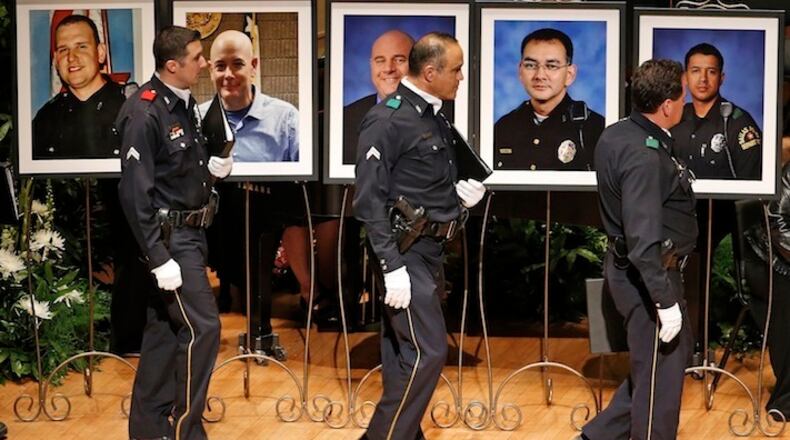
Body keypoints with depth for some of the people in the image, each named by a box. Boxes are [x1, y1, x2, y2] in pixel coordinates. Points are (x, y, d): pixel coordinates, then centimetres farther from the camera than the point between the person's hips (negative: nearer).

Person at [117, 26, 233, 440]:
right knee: (203, 327, -8)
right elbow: (134, 193, -21)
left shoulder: (184, 103, 8)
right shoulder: (144, 113, -19)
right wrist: (159, 258, -22)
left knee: (164, 328, 14)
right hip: (168, 237, -9)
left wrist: (212, 169, 1)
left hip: (189, 232, 9)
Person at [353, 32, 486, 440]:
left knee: (404, 351, 13)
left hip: (431, 250, 8)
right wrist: (392, 266, -22)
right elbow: (369, 199, -18)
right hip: (405, 252, -8)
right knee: (427, 351, -11)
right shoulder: (387, 119, -15)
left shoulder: (435, 117, 12)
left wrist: (461, 192, 1)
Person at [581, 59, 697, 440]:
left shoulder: (615, 136, 5)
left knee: (676, 353, 21)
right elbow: (643, 240, -28)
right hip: (648, 276, -10)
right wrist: (666, 301, -25)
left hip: (625, 267, 10)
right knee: (660, 375, 2)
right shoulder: (644, 157, -25)